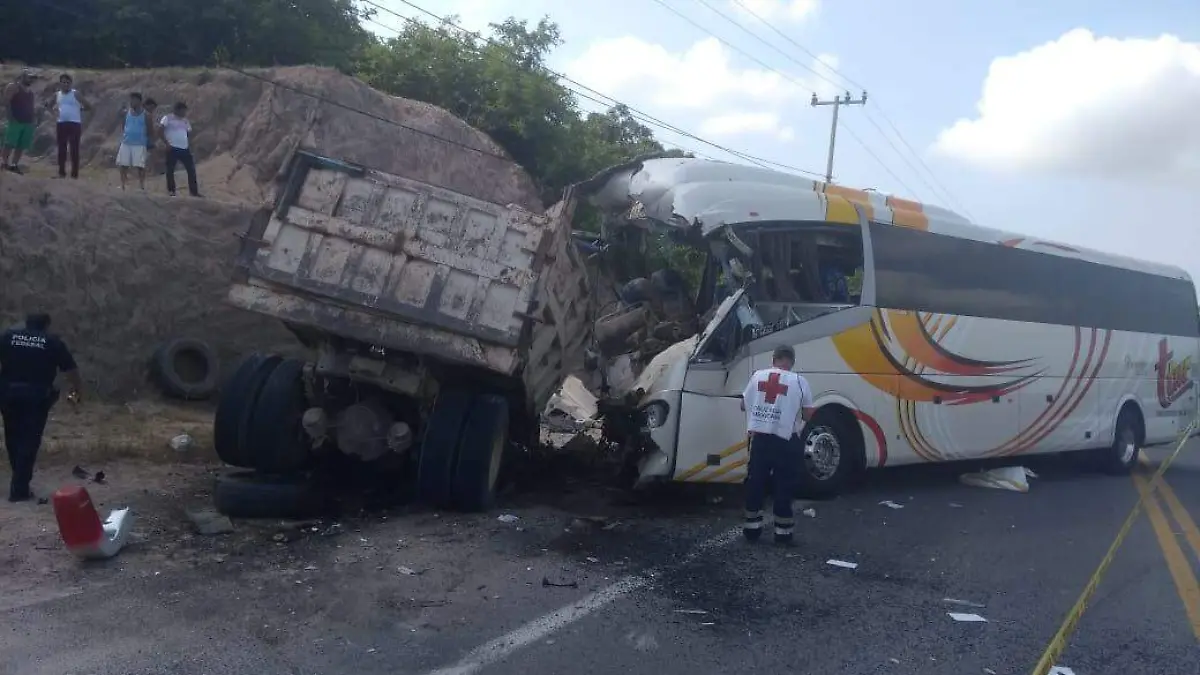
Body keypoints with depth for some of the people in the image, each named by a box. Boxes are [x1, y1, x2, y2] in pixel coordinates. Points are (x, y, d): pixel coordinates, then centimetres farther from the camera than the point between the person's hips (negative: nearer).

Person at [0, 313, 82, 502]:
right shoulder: (52, 341, 4)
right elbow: (70, 370, 8)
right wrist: (77, 389, 24)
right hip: (36, 395, -3)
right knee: (29, 440, 2)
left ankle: (19, 481, 28)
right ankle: (19, 489, 1)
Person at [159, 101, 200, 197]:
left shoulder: (185, 120, 17)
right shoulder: (168, 118, -1)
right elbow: (160, 130, -9)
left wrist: (190, 146, 11)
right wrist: (167, 143, -15)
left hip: (185, 148, 6)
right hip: (172, 148, -5)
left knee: (191, 169, 2)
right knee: (170, 169, 0)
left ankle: (194, 191, 6)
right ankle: (171, 190, 7)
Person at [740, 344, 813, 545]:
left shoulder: (757, 376, 3)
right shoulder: (799, 381, -5)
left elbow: (744, 405, 13)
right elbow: (808, 414, 0)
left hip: (759, 438, 3)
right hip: (785, 441, -3)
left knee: (755, 482, 11)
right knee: (784, 485, 6)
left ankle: (752, 527, 17)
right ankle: (783, 531, 10)